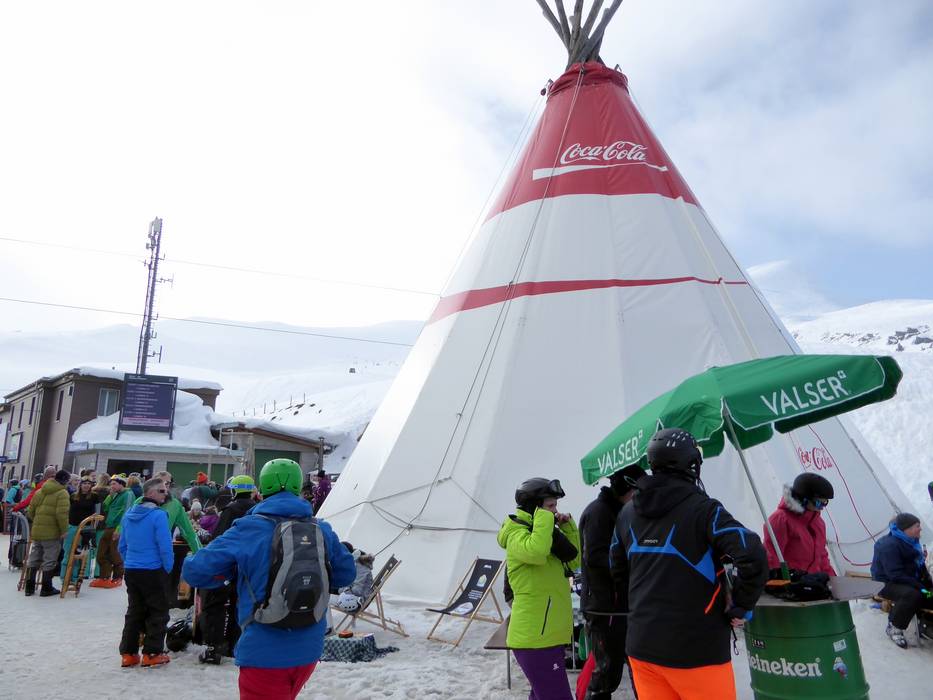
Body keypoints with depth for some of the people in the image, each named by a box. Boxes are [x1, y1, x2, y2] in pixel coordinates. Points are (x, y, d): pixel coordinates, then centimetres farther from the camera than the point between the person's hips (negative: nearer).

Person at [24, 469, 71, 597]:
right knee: (50, 560, 2)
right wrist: (64, 530, -13)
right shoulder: (62, 493, -11)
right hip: (52, 532, -7)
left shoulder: (40, 491, 12)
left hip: (36, 531, 7)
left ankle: (29, 587, 21)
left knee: (33, 559, 16)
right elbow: (62, 514, -20)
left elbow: (31, 511, 15)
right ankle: (46, 588, 7)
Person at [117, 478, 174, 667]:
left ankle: (128, 653, 21)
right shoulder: (158, 515, -17)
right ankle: (152, 653, 10)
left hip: (131, 571, 7)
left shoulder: (129, 514, 6)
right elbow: (165, 547, -19)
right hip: (153, 571, -7)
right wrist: (168, 568, -5)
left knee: (134, 611, 17)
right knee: (158, 612, 6)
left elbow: (122, 546, 14)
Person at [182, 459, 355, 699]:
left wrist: (232, 572, 7)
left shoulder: (247, 530, -11)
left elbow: (194, 571, -10)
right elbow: (346, 574, 12)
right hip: (309, 650, 5)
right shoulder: (321, 530, 1)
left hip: (265, 653, -5)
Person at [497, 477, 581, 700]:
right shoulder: (517, 536, -13)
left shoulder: (542, 534, 16)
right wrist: (544, 518, -22)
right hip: (535, 638, -10)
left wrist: (568, 527, 10)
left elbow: (574, 561, 20)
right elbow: (536, 551, -36)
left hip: (547, 635, 10)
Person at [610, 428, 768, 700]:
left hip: (641, 647, 6)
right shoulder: (703, 509, -13)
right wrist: (740, 606, -9)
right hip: (695, 652, -5)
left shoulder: (628, 512, 6)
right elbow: (753, 556, -23)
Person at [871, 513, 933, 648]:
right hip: (888, 583, -9)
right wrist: (920, 586, -27)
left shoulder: (912, 541, 4)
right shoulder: (889, 545, -25)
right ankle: (894, 628, -16)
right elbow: (895, 575, -28)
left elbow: (920, 565, 16)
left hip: (909, 582, 9)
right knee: (912, 595, -34)